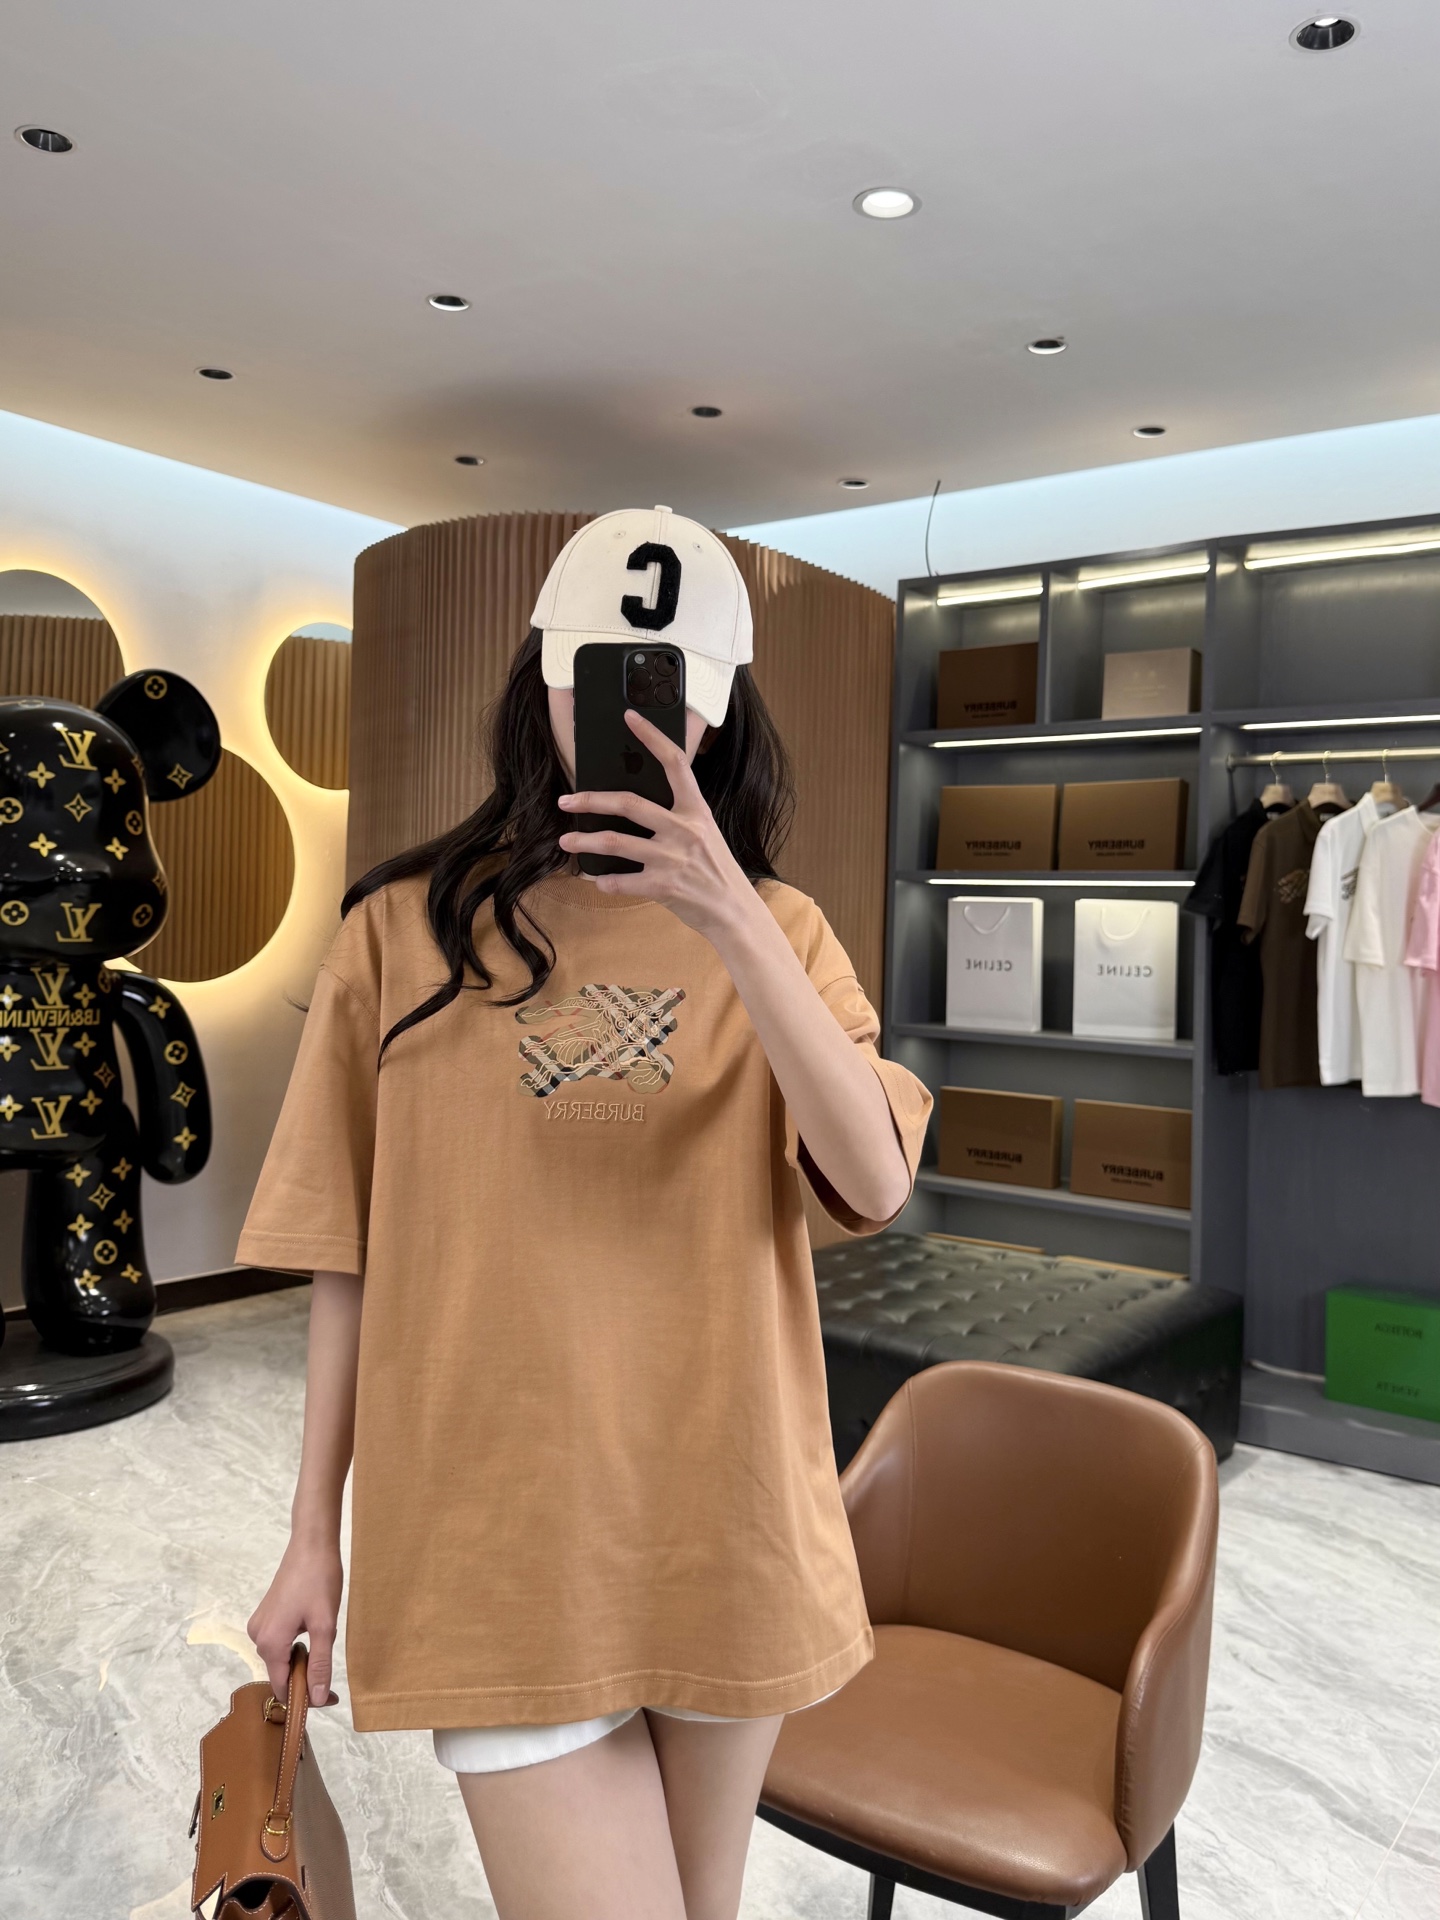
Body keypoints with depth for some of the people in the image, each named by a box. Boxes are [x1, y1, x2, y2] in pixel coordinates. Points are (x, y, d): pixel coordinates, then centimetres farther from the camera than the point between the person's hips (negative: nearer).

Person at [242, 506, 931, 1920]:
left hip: (728, 1512, 3)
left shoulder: (778, 929, 1)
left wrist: (733, 922, -23)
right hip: (498, 1526, -2)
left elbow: (874, 1186, -13)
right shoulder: (406, 931, -3)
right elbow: (350, 1255, 1)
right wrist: (314, 1536, 4)